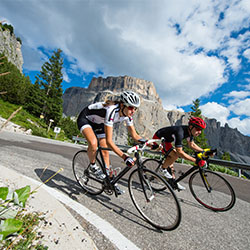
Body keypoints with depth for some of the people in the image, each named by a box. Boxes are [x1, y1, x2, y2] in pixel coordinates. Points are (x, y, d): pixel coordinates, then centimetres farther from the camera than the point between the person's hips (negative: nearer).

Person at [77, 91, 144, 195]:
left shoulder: (127, 115, -17)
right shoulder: (111, 111, -39)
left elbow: (134, 135, -7)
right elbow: (109, 141, -40)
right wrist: (125, 157, -46)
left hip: (98, 123, 7)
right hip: (85, 118, -6)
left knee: (105, 151, 2)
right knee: (93, 144, -33)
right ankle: (93, 166, -1)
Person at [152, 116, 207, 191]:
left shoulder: (190, 131, -8)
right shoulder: (180, 132, -36)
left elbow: (191, 145, 8)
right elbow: (179, 152, -35)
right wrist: (195, 161, -35)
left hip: (165, 140, 9)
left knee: (170, 157, 11)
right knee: (175, 155, -21)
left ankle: (173, 180, 24)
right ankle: (163, 169, 2)